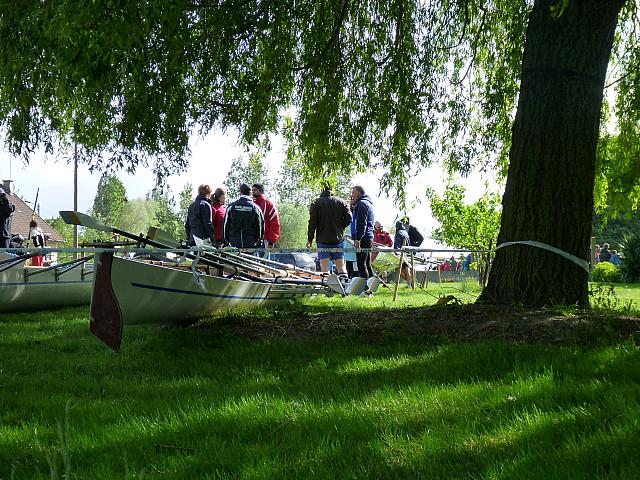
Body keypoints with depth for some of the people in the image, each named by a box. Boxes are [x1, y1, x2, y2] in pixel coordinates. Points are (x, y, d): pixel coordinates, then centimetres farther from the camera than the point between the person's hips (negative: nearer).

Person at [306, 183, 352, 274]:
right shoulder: (341, 202, 5)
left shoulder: (316, 203, -1)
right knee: (341, 266, 8)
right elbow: (349, 218, -1)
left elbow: (312, 223, -4)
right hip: (338, 239, 2)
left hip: (322, 240, -2)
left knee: (324, 267, -4)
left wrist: (309, 239, 0)